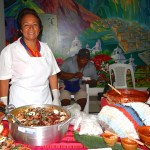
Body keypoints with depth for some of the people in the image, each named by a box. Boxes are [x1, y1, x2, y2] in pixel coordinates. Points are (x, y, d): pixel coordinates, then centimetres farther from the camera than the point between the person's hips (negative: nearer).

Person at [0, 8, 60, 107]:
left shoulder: (45, 48, 3)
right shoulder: (9, 51, -8)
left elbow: (52, 74, 7)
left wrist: (56, 98, 4)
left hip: (45, 102, 4)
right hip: (20, 104, -3)